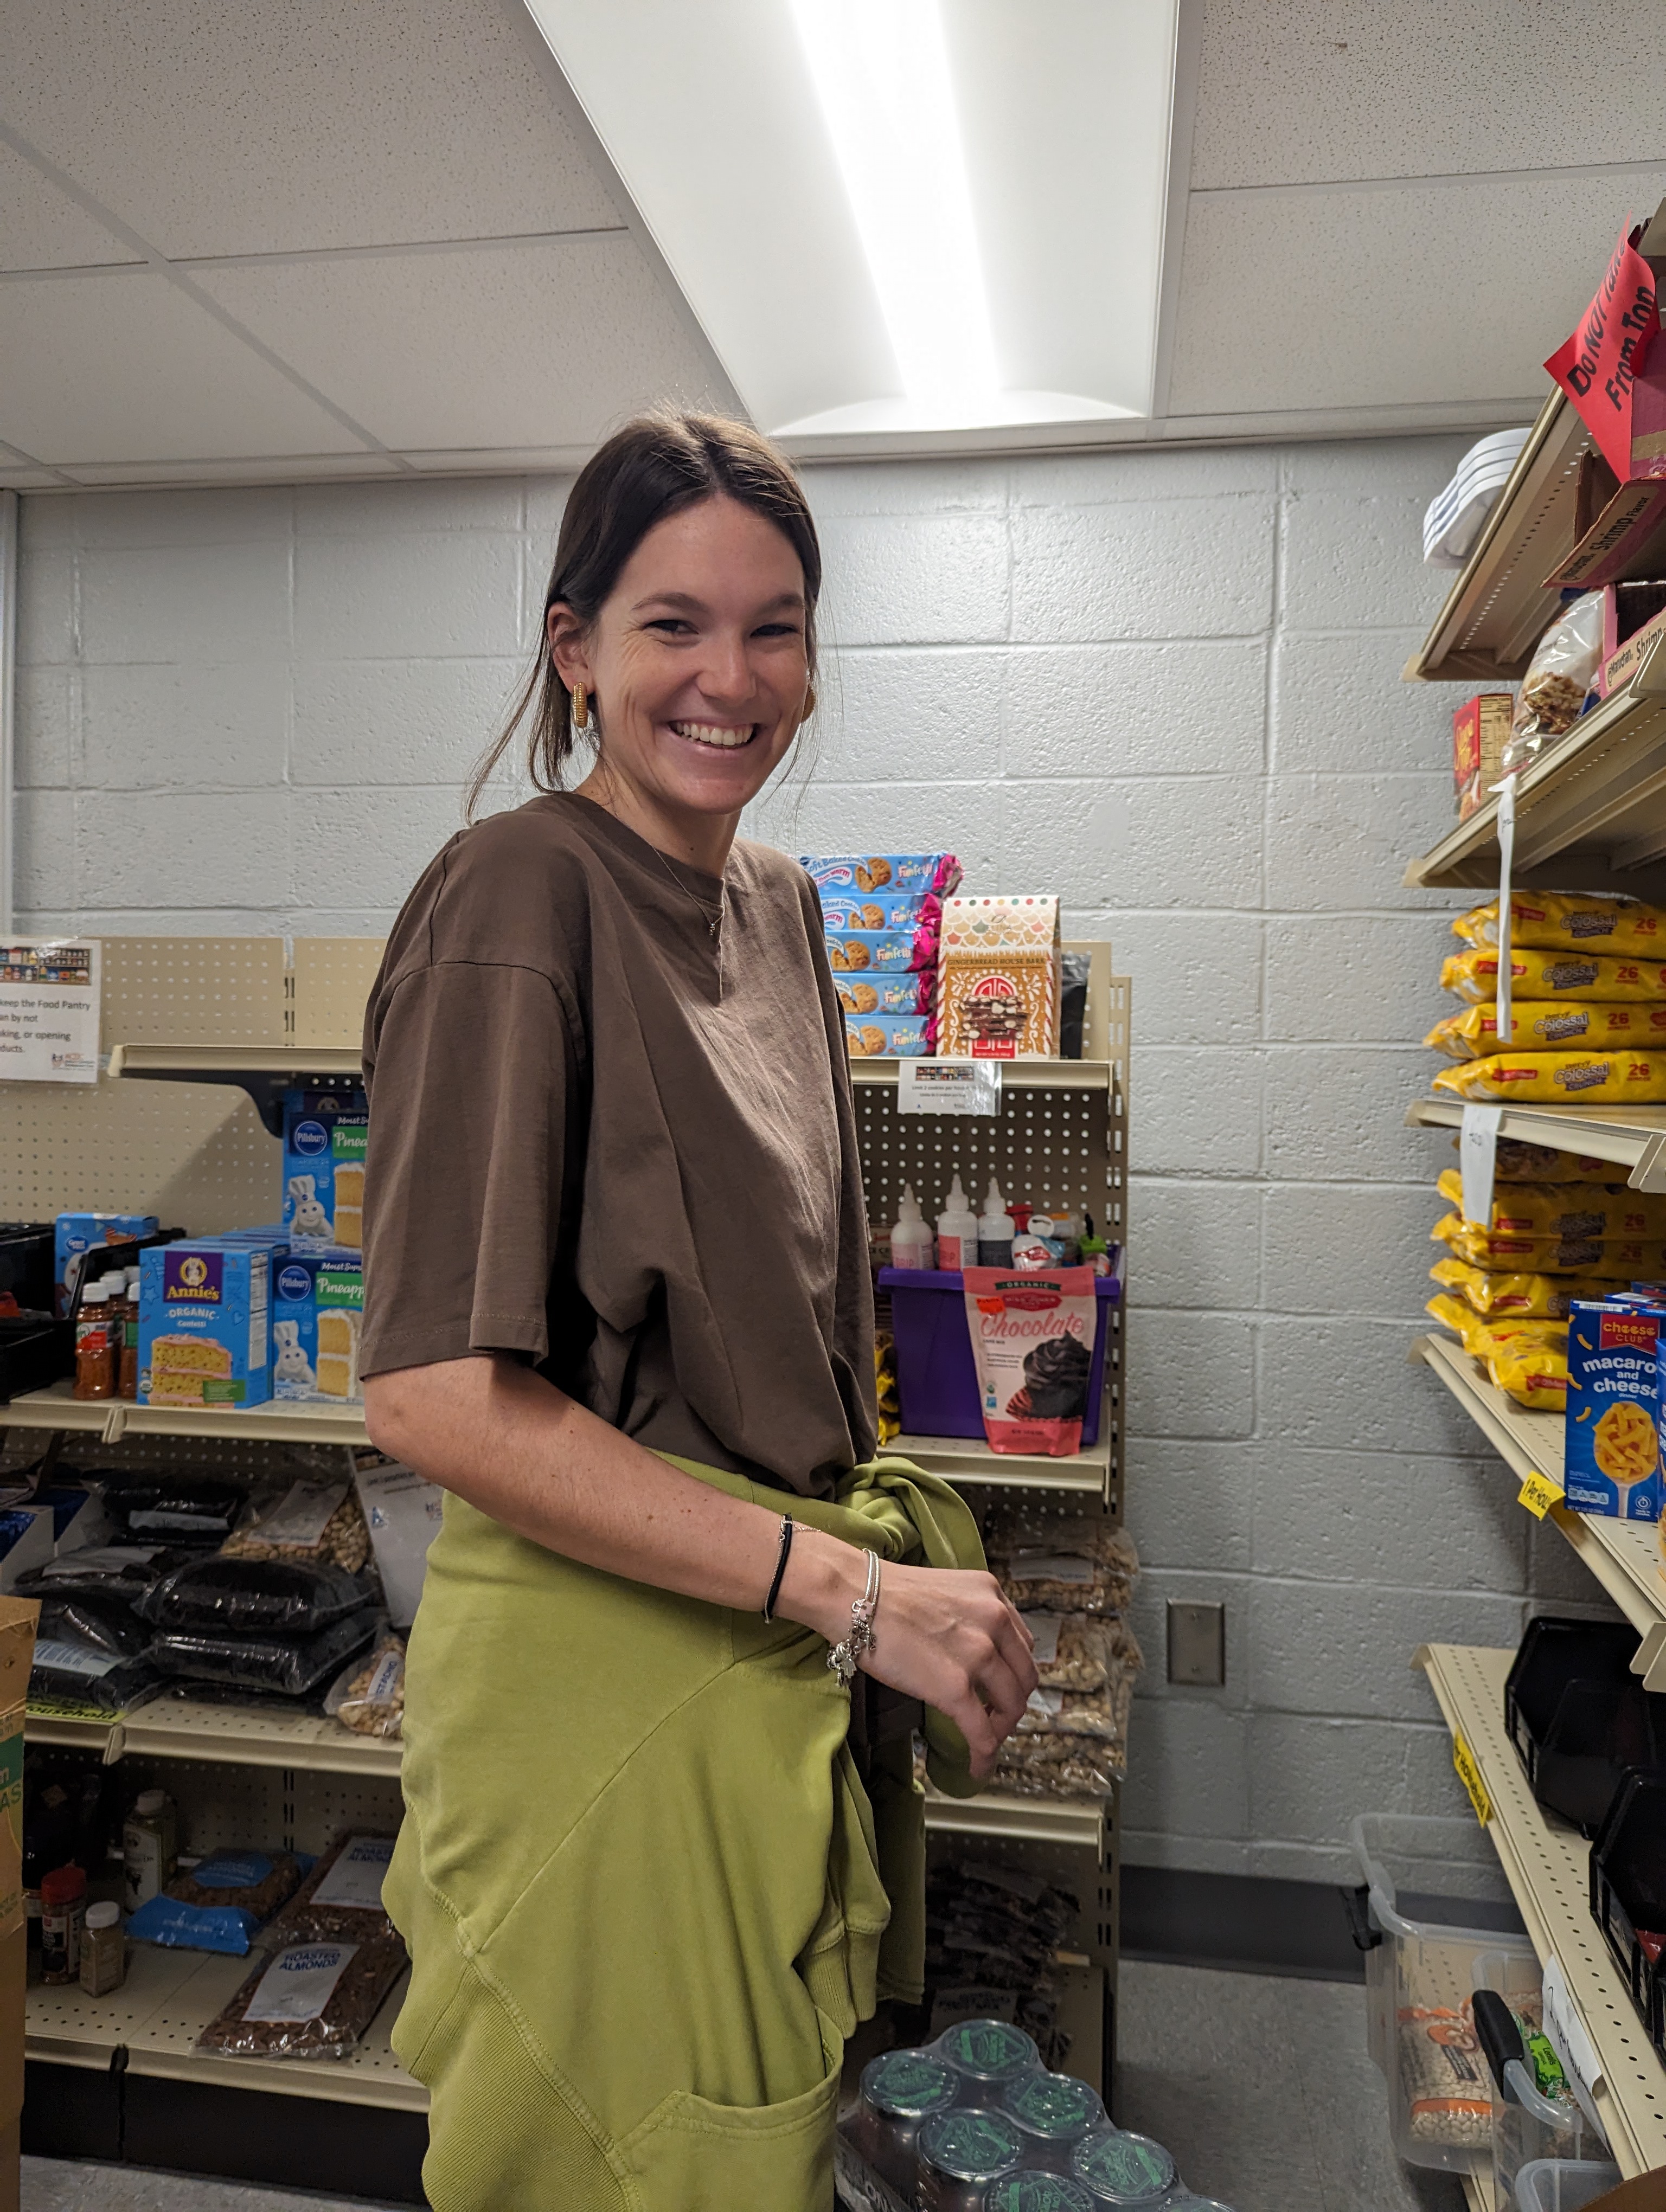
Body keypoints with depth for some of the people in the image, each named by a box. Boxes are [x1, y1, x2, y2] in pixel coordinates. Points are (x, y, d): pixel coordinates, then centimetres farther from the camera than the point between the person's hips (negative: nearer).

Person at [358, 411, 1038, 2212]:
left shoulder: (780, 908, 9)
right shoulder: (521, 895, -15)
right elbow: (430, 1392, -22)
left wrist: (898, 1559, 9)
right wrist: (849, 1587, -21)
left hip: (791, 1654, 7)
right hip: (605, 1656, -7)